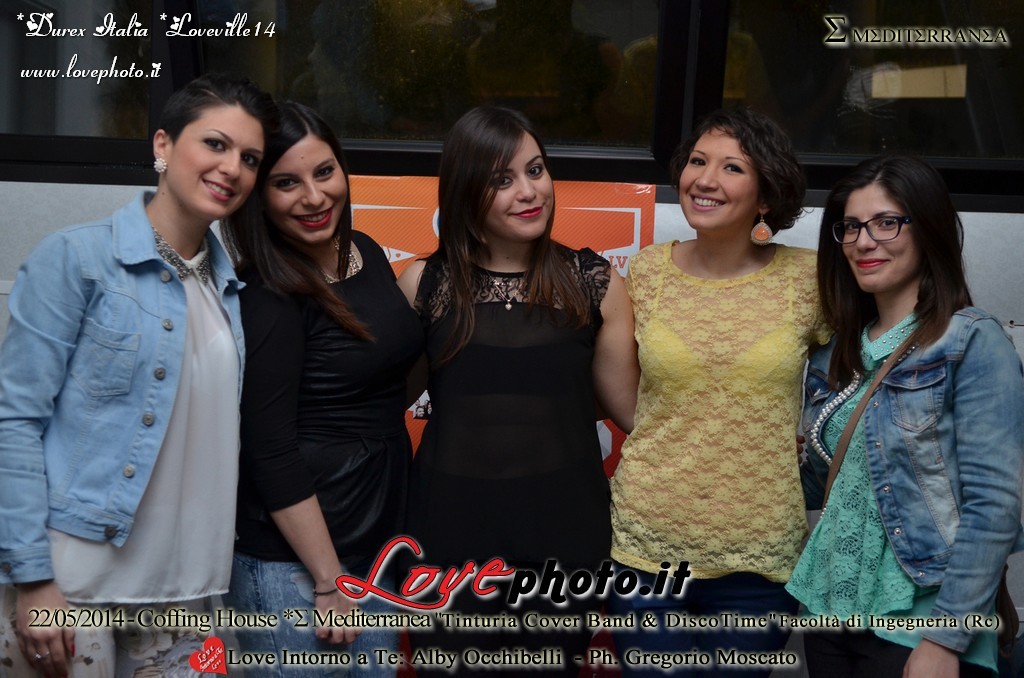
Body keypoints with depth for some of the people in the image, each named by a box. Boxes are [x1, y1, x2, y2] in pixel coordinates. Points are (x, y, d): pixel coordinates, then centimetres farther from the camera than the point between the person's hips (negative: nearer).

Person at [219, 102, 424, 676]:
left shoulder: (367, 251, 3)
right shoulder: (267, 299, -17)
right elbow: (270, 454, -18)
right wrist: (329, 581, -14)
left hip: (382, 539, 7)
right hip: (291, 563, -7)